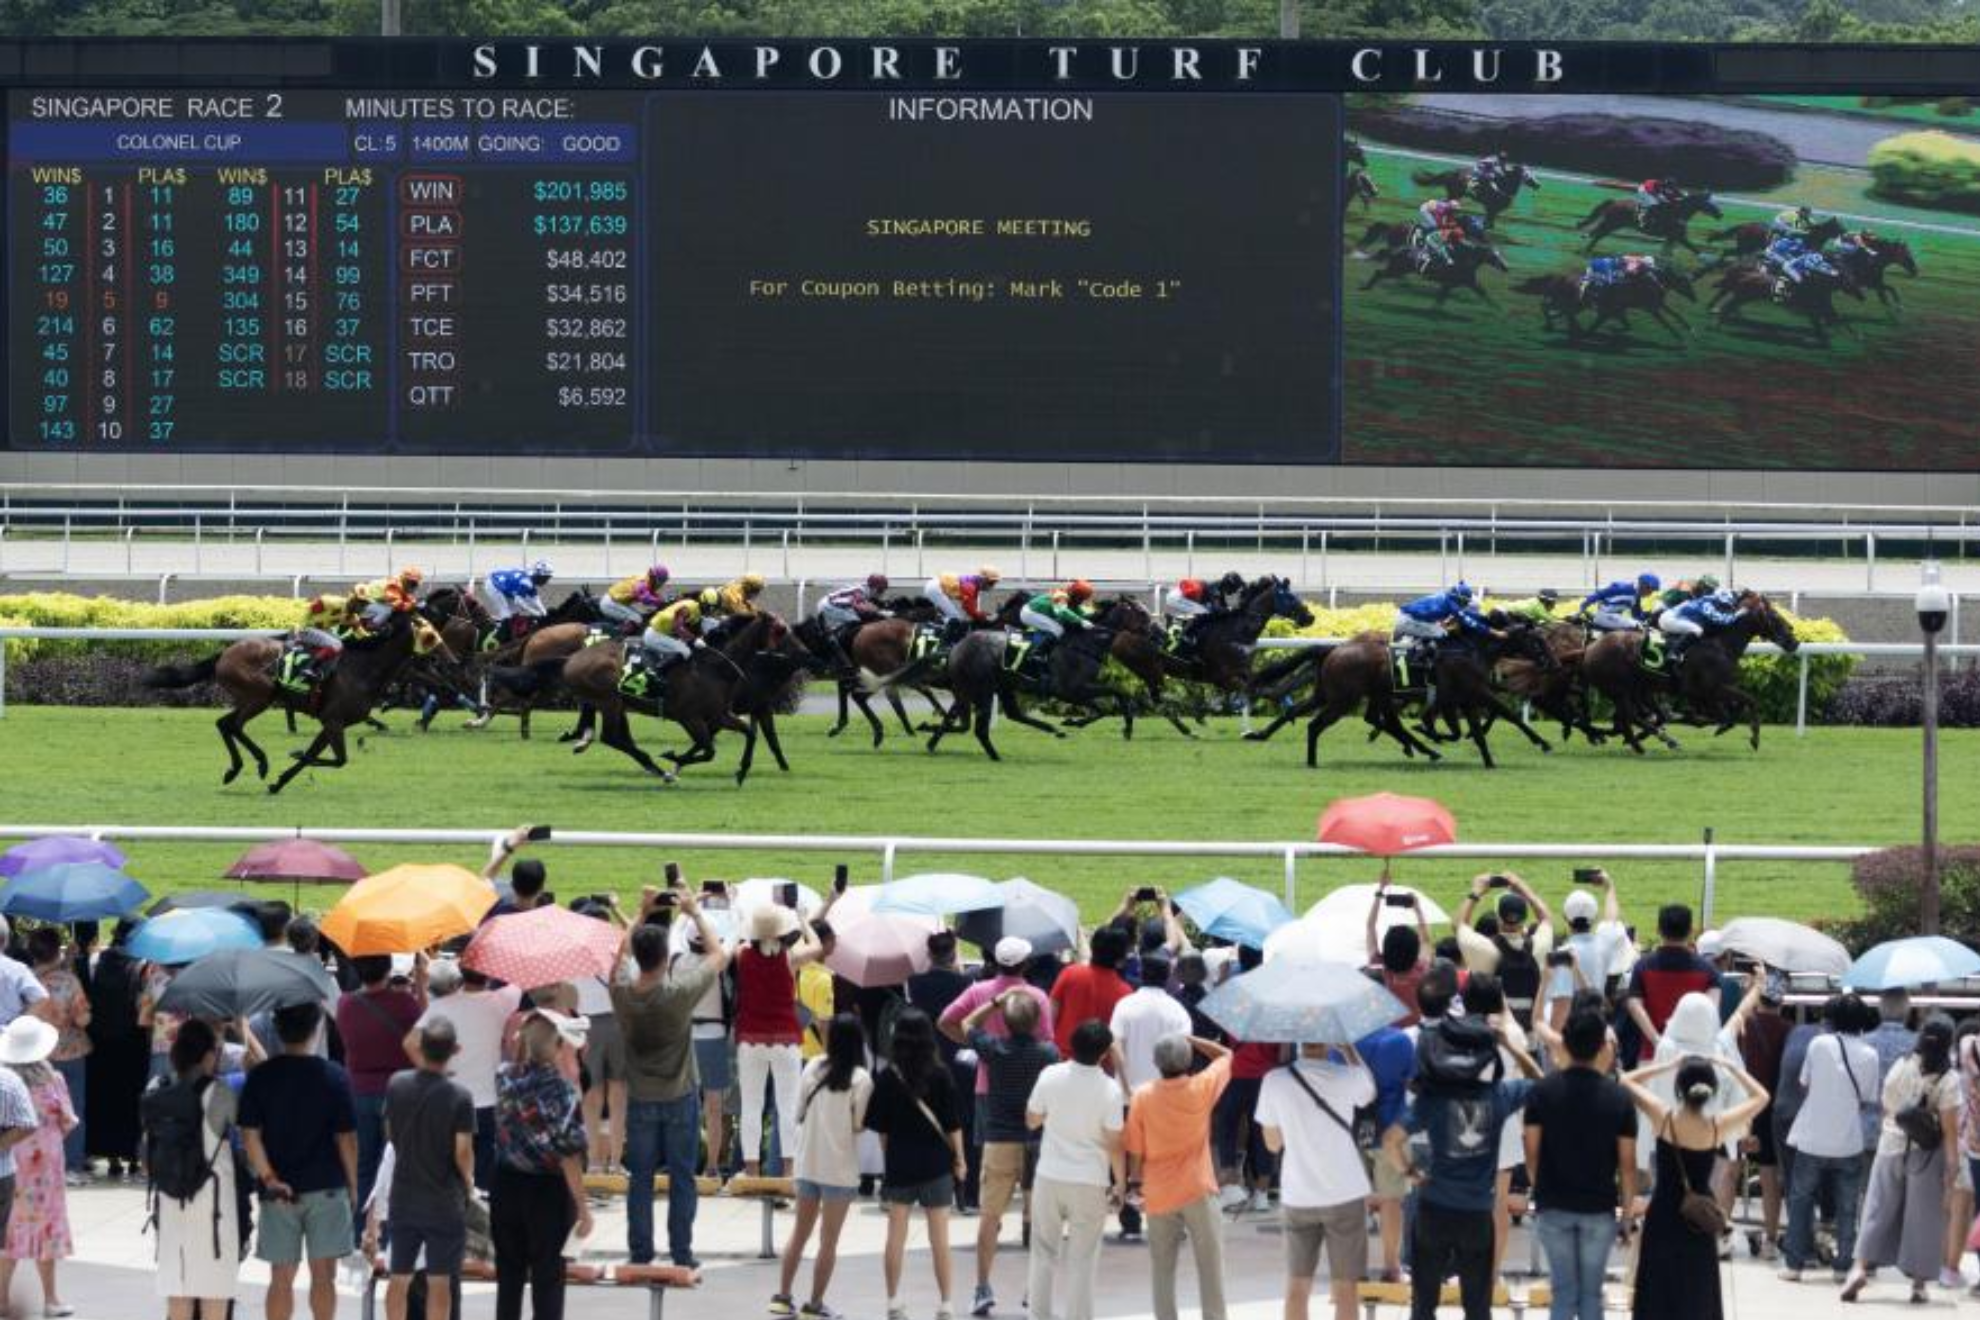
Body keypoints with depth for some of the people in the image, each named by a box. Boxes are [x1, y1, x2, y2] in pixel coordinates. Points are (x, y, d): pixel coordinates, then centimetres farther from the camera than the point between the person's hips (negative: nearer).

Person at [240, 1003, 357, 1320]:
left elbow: (249, 1134, -9)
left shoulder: (260, 1077, -4)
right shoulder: (334, 1077, -7)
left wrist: (268, 1177, -8)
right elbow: (346, 1138, -4)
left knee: (281, 1277, 7)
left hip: (278, 1192, 1)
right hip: (326, 1187, -1)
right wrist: (353, 1186, 6)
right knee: (323, 1275, 5)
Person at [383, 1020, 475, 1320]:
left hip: (404, 1196, 4)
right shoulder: (459, 1097, -17)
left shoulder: (397, 1085, -5)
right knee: (439, 1282, 3)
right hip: (444, 1201, -4)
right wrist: (469, 1180, 4)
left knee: (398, 1278, 14)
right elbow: (463, 1152, -15)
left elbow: (389, 1133, 7)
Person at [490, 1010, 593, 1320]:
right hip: (548, 1190, -4)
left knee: (509, 1274, 14)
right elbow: (568, 1155, -17)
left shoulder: (505, 1077, -5)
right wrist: (582, 1206, -11)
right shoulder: (559, 1088, -18)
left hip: (507, 1186, 4)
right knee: (547, 1278, 5)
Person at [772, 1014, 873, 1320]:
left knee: (799, 1232, 17)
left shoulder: (813, 1068, -1)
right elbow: (858, 1125, -12)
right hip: (840, 1168, -4)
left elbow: (799, 1113, 3)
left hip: (807, 1163, 4)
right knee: (829, 1240, 4)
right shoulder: (861, 1079, -14)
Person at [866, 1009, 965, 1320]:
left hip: (899, 1163, 1)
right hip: (936, 1165, -1)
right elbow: (953, 1123, -5)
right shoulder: (939, 1075, -7)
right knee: (940, 1237, 4)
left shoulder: (888, 1077, -5)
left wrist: (888, 1160, 12)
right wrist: (959, 1159, 7)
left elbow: (881, 1127, 0)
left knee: (896, 1235, 9)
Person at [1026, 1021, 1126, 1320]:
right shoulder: (1109, 1090, -15)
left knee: (1044, 1250, 15)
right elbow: (1114, 1143, -11)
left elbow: (1032, 1121, 3)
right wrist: (1120, 1183, 1)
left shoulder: (1051, 1077, -9)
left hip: (1050, 1177, 2)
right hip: (1090, 1183, -2)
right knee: (1082, 1258, 5)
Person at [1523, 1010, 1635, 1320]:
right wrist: (1628, 1208, 7)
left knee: (1564, 1290, 7)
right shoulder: (1618, 1097, -7)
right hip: (1599, 1208, -1)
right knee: (1591, 1292, 9)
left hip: (1553, 1205, 1)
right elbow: (1627, 1163, -5)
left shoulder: (1543, 1091, -5)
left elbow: (1532, 1152, -1)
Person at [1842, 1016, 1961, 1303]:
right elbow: (1950, 1131, -12)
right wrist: (1951, 1172, -8)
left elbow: (1886, 1110, 9)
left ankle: (1861, 1267, -4)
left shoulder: (1900, 1067, 0)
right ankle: (1919, 1283, 11)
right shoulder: (1947, 1079, -11)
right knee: (1923, 1217, 6)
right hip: (1926, 1156, -3)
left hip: (1891, 1147, 3)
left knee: (1880, 1209, 9)